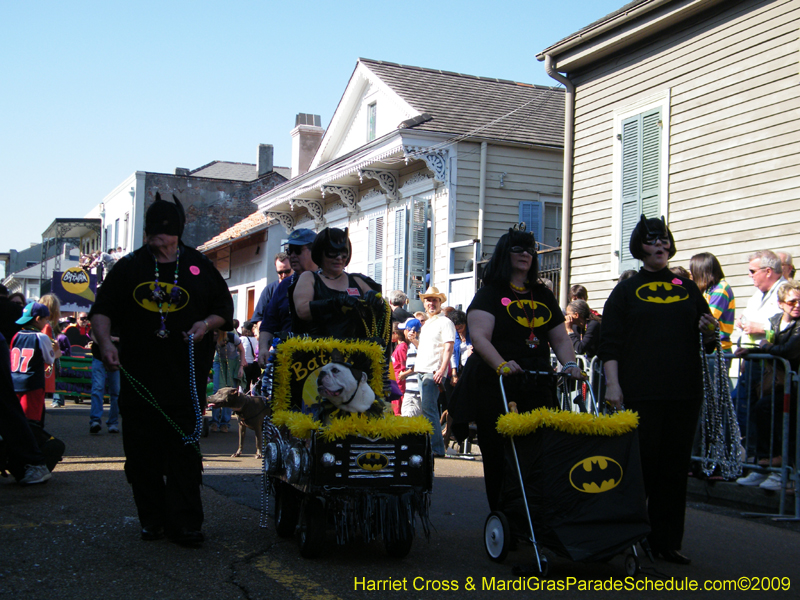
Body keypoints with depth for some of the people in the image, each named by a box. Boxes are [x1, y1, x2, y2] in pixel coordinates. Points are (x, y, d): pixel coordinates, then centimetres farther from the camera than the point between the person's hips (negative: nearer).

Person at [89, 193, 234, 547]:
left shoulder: (199, 267, 8)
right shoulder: (129, 267, 9)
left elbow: (225, 308, 14)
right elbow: (102, 310, 8)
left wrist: (207, 323, -7)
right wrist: (105, 343, -9)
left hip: (186, 378, -1)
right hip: (138, 376, 2)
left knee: (184, 449, -4)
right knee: (142, 452, 3)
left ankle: (184, 522, 1)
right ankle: (152, 519, 16)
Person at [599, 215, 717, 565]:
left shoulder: (687, 289, 16)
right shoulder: (626, 291, 7)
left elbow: (706, 342, 21)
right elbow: (610, 342, 1)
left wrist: (709, 332, -2)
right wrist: (613, 383, -10)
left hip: (684, 392, 3)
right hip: (640, 393, -3)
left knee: (675, 467, 4)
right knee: (640, 464, -2)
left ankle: (667, 541, 12)